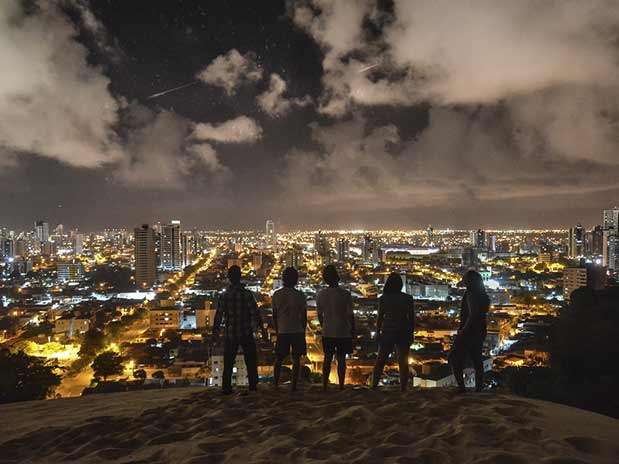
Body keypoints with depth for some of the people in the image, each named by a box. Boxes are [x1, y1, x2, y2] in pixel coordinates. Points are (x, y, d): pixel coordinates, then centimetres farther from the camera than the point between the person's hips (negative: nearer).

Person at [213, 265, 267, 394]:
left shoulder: (224, 296, -3)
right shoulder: (247, 294, -10)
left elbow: (218, 316, 1)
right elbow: (255, 313, -9)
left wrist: (215, 331, 12)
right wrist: (262, 329, 0)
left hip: (230, 334, 2)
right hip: (246, 334, -2)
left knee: (228, 362, 11)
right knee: (251, 361, 12)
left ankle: (226, 387, 11)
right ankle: (253, 385, 15)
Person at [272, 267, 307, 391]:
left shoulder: (276, 295, 1)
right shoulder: (300, 295, -5)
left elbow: (274, 316, 6)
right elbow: (304, 316, -2)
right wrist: (303, 331, 11)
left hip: (282, 332, 2)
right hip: (297, 331, -2)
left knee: (279, 359, 13)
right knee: (296, 359, 5)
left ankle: (275, 385, 14)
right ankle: (294, 386, 6)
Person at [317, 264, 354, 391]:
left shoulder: (321, 294, -3)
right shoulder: (345, 294, -15)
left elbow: (319, 314, 6)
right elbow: (350, 315, -10)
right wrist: (353, 330, 2)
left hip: (327, 333, 3)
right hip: (343, 332, -3)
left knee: (327, 358, 13)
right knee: (341, 359, 7)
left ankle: (325, 385, 16)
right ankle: (341, 386, 12)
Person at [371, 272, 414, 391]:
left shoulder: (383, 298, -7)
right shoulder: (408, 299, -4)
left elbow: (380, 318, -5)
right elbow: (412, 319, -1)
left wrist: (378, 332, 5)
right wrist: (411, 334, 8)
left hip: (387, 332, -1)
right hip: (403, 333, 1)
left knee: (380, 360, 11)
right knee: (403, 362, 8)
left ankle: (374, 386, 12)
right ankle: (403, 389, 8)